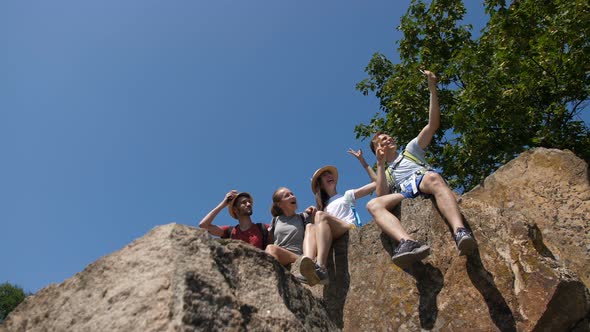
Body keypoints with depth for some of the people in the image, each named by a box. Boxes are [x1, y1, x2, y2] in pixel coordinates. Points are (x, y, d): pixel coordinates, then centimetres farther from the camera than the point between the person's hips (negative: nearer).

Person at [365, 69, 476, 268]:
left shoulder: (411, 150, 33)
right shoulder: (385, 172, 34)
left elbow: (433, 124, 20)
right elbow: (382, 196, 11)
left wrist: (432, 88, 14)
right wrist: (380, 165, 10)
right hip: (403, 196, 1)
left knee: (433, 177, -38)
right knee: (373, 205, -30)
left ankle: (460, 232, -60)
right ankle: (407, 243, -56)